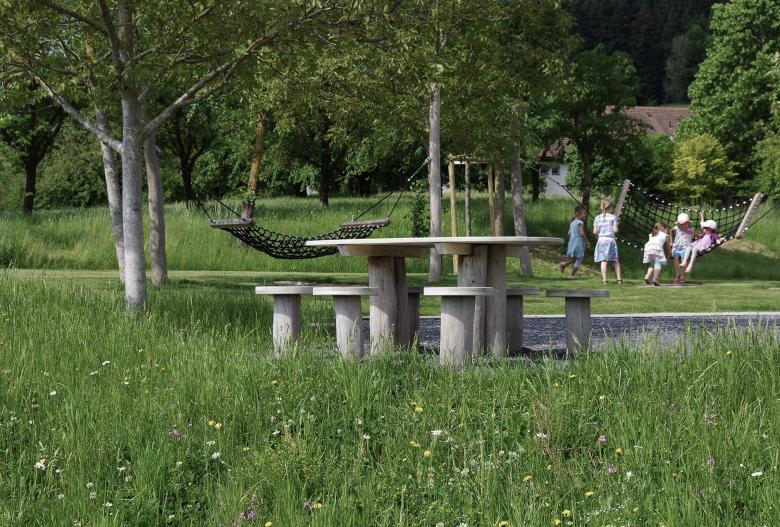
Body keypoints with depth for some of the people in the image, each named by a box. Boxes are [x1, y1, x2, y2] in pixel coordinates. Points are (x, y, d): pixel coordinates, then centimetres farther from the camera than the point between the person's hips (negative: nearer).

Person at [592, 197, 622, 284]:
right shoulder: (613, 217, -4)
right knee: (615, 260, 10)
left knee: (603, 261, -3)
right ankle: (619, 278, 11)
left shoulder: (597, 218, 4)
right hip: (611, 239, -1)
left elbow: (595, 231, 2)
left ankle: (604, 279, -10)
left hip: (601, 240, 1)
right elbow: (615, 230, -9)